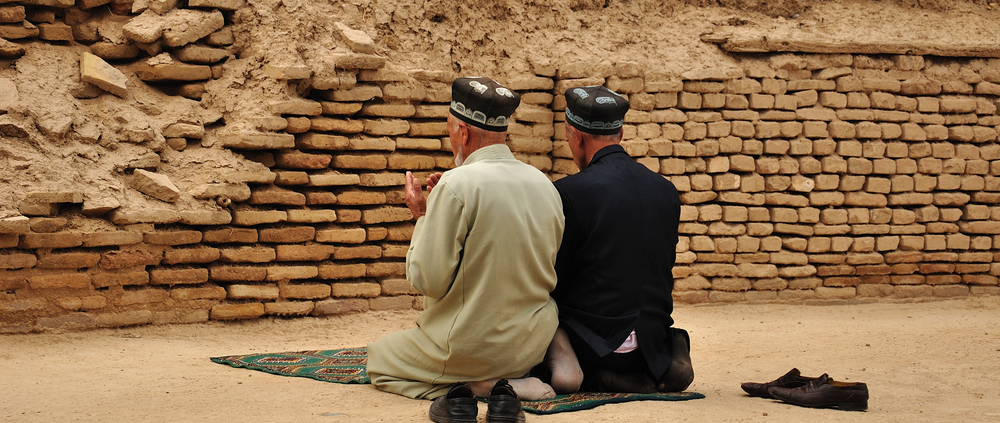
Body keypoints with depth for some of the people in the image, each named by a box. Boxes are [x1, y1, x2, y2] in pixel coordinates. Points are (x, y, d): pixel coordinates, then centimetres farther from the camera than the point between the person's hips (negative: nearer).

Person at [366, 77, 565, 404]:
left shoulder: (456, 185, -19)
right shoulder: (544, 184, 2)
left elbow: (428, 280, -18)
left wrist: (422, 216, -1)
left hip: (471, 348, -8)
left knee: (378, 357, 17)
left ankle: (479, 386, -4)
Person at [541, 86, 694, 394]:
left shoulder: (568, 192, -13)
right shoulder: (667, 190, 5)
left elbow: (553, 282, -9)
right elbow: (665, 273, 12)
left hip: (592, 341, -5)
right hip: (651, 342, 5)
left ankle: (598, 379, -9)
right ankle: (661, 367, 2)